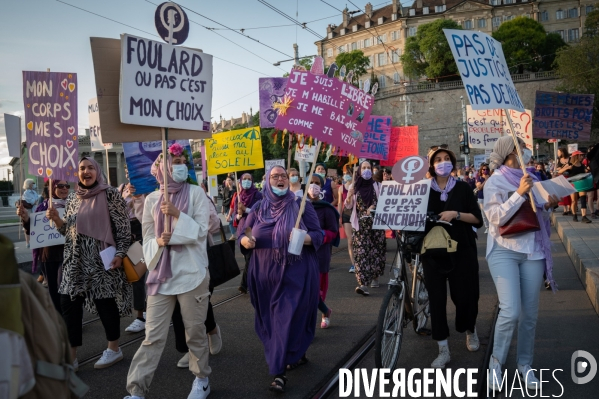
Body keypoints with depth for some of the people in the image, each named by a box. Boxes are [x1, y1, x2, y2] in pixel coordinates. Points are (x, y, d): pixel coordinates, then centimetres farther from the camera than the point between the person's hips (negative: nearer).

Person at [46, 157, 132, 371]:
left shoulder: (110, 194, -6)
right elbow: (68, 230, 16)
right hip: (76, 260, 6)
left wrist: (120, 253, -14)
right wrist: (56, 219, -3)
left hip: (102, 259, -5)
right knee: (68, 303, 2)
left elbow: (123, 226, -8)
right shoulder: (72, 197, 11)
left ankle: (114, 349, 22)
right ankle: (70, 357, 14)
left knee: (105, 301, 3)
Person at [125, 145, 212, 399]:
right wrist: (159, 242, -14)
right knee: (153, 335, 1)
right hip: (161, 274, 2)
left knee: (195, 330, 10)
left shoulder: (196, 193, -1)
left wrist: (177, 214, -19)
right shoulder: (152, 199, 6)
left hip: (192, 272, -1)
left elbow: (201, 230, -8)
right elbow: (147, 239, 7)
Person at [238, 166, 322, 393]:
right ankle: (297, 355, 36)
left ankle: (279, 372, 5)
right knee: (271, 319, 13)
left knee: (288, 319, -4)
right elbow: (242, 235, 10)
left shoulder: (301, 205, -2)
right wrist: (245, 241, -14)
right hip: (265, 274, 4)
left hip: (296, 274, -3)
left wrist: (304, 238, -24)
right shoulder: (258, 209, 5)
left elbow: (319, 235, -3)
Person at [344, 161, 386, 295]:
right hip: (360, 224, 0)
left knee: (376, 251, 6)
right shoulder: (354, 187, 9)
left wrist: (374, 206, -14)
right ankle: (363, 284, -16)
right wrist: (348, 196, -13)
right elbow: (348, 206, 7)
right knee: (361, 252, -10)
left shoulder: (377, 186, 7)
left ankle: (375, 277, 28)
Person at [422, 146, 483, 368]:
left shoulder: (463, 188, 3)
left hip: (462, 250, 0)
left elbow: (477, 219, -2)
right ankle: (443, 350, 10)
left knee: (464, 295, 4)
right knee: (436, 298, -1)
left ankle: (470, 331, 37)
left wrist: (456, 214, -17)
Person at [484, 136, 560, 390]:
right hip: (504, 251, -5)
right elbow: (496, 218, -16)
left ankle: (525, 363, 24)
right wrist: (519, 194, -21)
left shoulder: (529, 179, 12)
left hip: (533, 252, 5)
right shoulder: (495, 182, -5)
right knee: (510, 311, -14)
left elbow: (538, 215, 19)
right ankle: (496, 362, 7)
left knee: (530, 313, 8)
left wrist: (549, 206, -1)